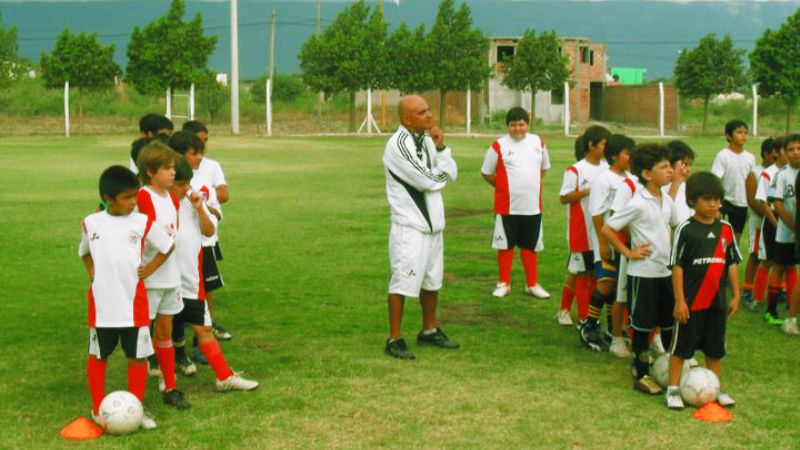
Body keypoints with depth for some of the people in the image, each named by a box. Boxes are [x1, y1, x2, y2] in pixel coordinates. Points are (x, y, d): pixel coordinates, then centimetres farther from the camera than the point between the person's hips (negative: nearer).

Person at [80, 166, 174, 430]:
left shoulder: (142, 222, -2)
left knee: (137, 356, 5)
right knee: (98, 356, 11)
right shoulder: (91, 223, 0)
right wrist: (91, 271, 4)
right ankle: (98, 408, 25)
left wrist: (150, 268, -1)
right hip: (102, 305, 0)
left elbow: (167, 246, 10)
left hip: (134, 304, 0)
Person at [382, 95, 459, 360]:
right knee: (403, 282, -6)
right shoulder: (399, 145, -18)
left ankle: (429, 331, 32)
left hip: (432, 223, 9)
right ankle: (394, 339, 3)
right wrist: (442, 173, 0)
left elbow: (451, 174, 5)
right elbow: (429, 181, -21)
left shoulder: (426, 139, 9)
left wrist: (440, 147, -9)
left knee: (432, 280, 18)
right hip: (409, 227, -9)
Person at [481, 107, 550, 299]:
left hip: (532, 206, 3)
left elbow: (544, 167, 20)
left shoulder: (538, 142, 5)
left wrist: (530, 183, 11)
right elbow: (486, 172, 2)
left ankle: (532, 284, 21)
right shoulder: (499, 146, -7)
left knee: (530, 246, 12)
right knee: (506, 245, 6)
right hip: (507, 207, -3)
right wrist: (503, 187, 2)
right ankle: (504, 283, 18)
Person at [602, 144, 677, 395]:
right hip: (643, 273, -7)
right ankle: (641, 376, 12)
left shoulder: (667, 201, 5)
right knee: (642, 327, 2)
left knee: (669, 325, 13)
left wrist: (671, 250, 12)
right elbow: (607, 229, -16)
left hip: (665, 271, 7)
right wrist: (628, 252, -12)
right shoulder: (638, 204, -17)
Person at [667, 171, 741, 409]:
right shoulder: (685, 229, -10)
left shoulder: (725, 229, 3)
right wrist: (679, 301, -12)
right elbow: (677, 266, -10)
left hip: (717, 301, 5)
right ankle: (673, 389, 14)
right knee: (681, 346, 4)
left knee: (715, 348, 15)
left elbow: (732, 263, 10)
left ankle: (715, 388, 27)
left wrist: (736, 295, 7)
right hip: (691, 302, -4)